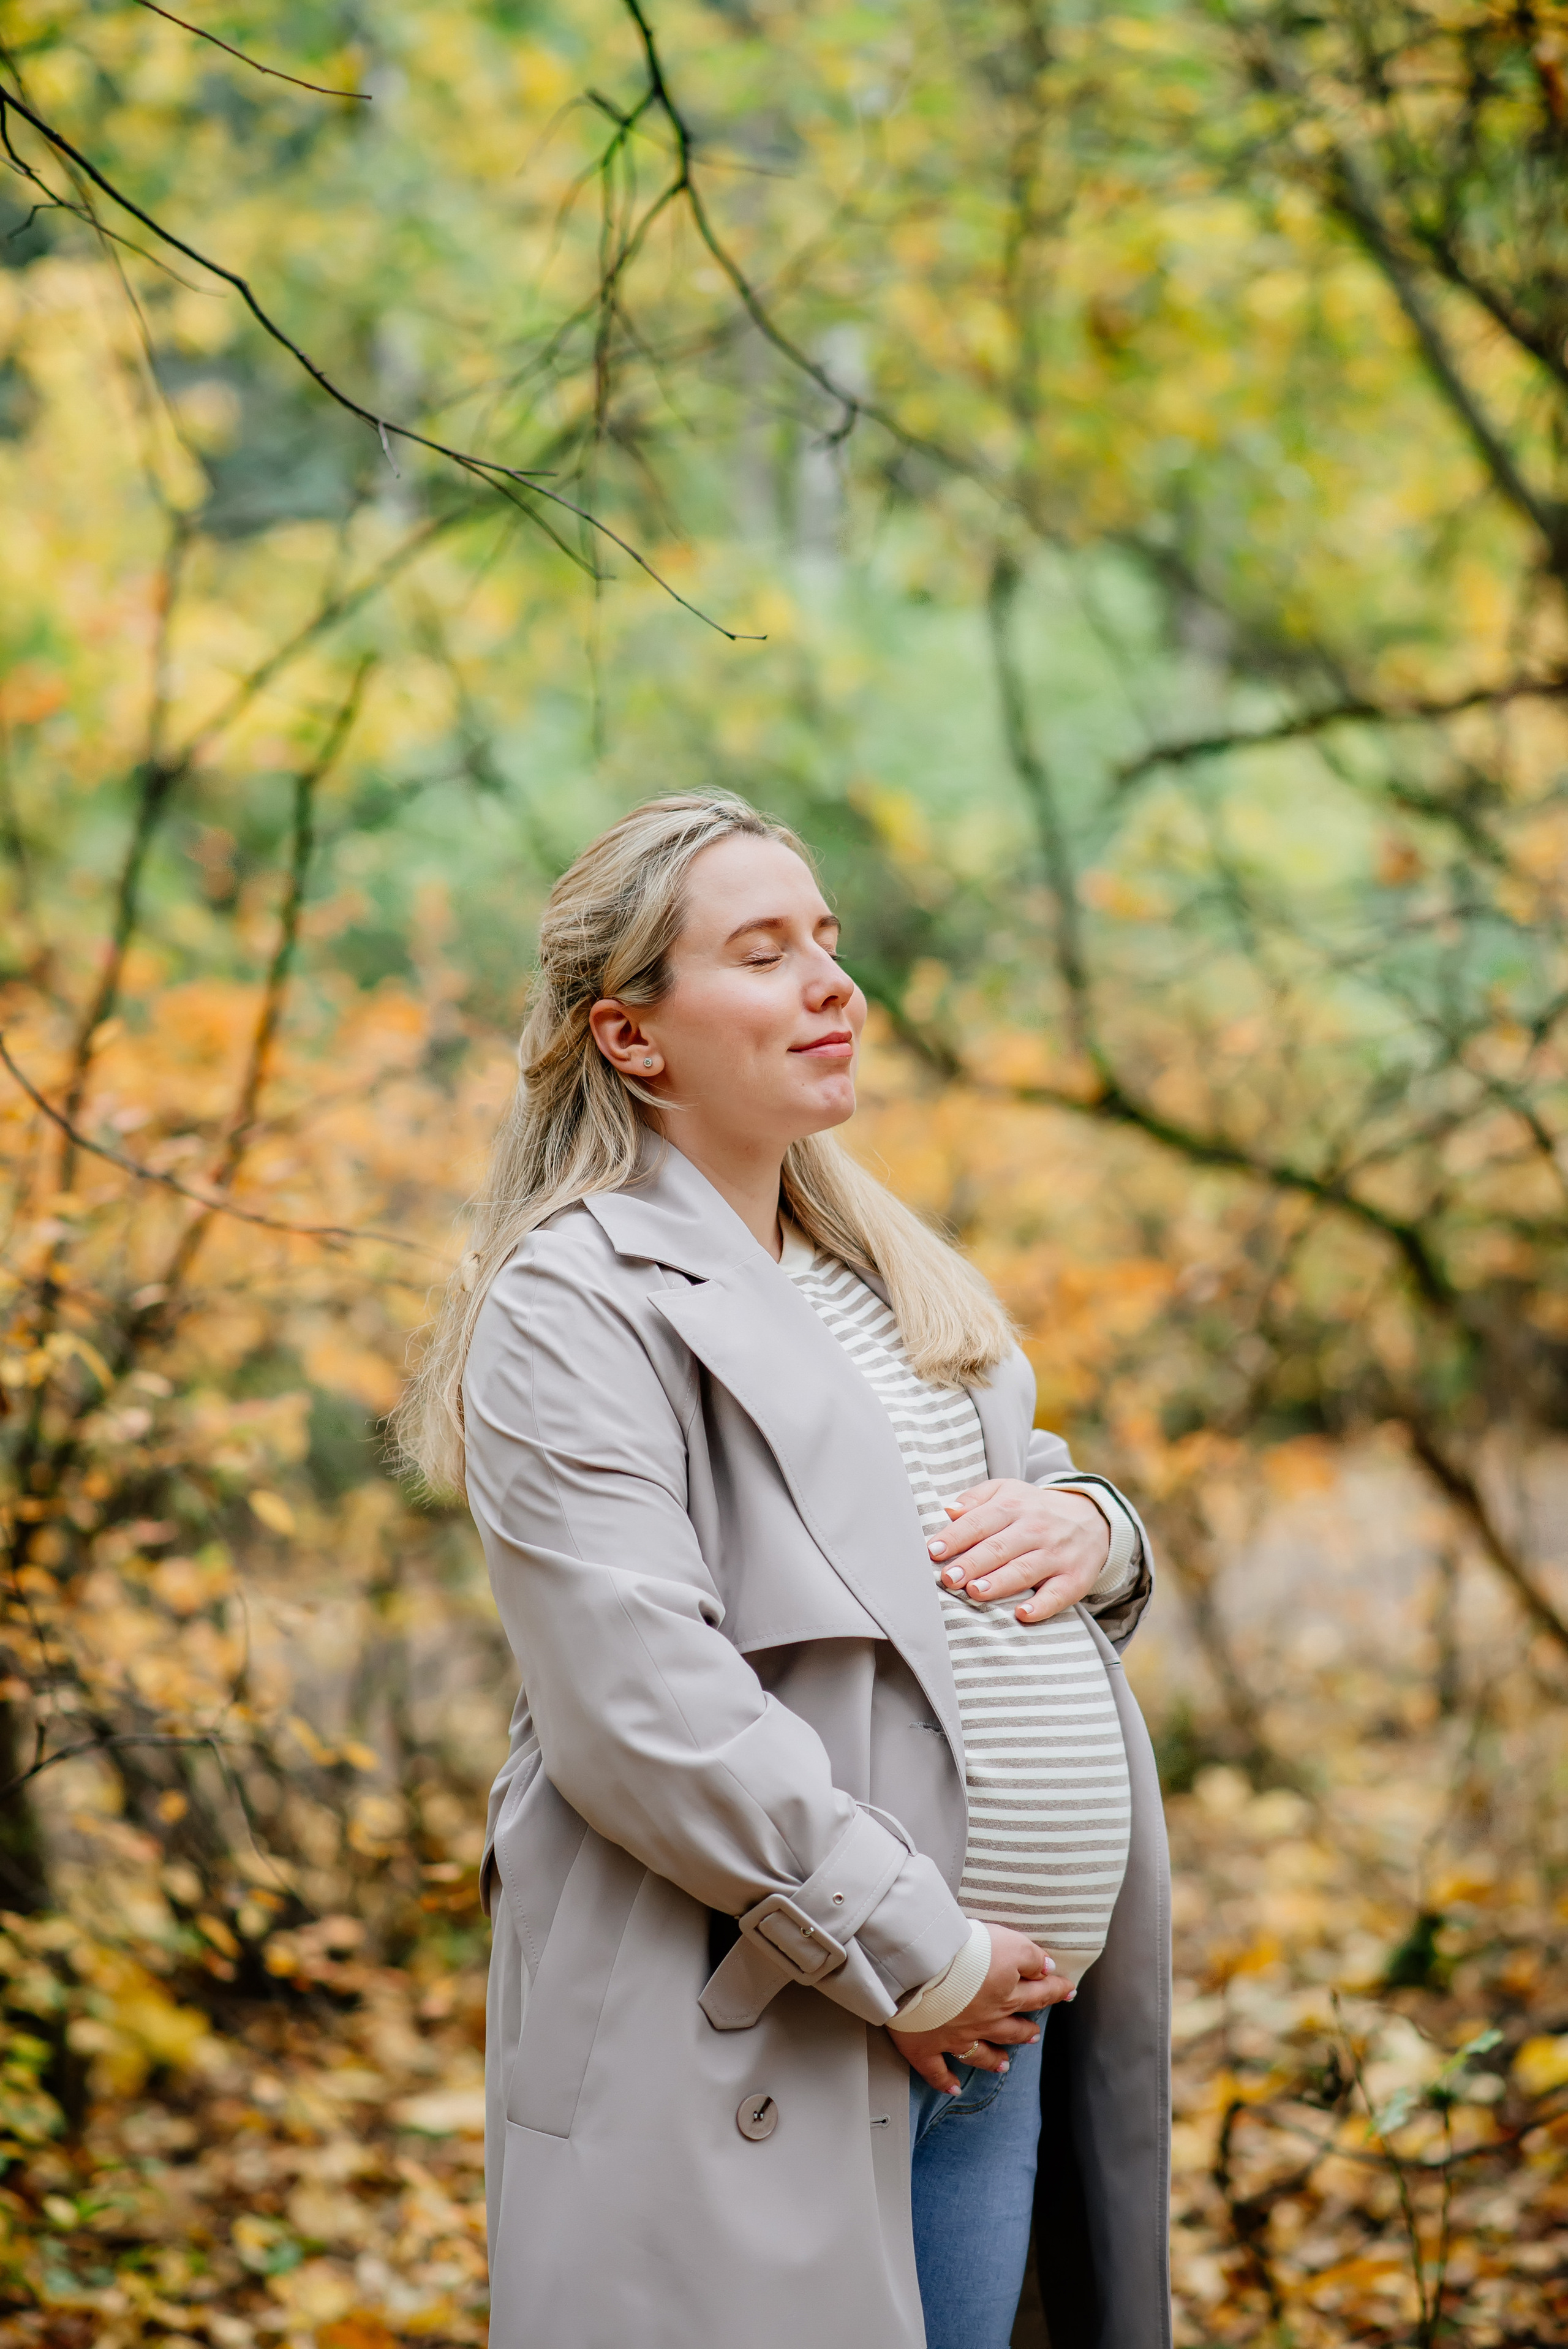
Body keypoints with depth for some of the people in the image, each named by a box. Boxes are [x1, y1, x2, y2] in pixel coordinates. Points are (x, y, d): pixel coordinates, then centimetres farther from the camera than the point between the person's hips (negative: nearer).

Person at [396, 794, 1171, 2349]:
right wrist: (915, 1960, -16)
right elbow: (643, 1715, -18)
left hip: (992, 2013, 8)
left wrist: (1088, 1528, -1)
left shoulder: (894, 1276, 17)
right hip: (748, 2056, -7)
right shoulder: (573, 1312, -10)